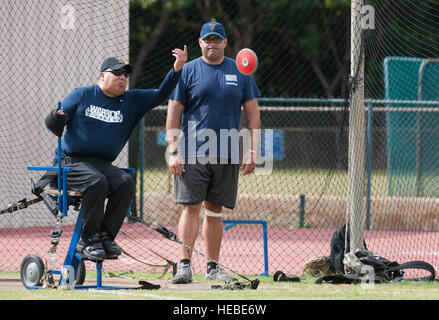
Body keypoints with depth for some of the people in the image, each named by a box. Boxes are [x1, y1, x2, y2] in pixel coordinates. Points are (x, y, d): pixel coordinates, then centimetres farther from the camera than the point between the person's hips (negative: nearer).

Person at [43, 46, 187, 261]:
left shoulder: (132, 101, 14)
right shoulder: (81, 95, 5)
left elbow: (160, 95, 6)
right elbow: (53, 123, 5)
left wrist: (177, 69, -8)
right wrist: (55, 120, -20)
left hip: (103, 163, 4)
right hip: (71, 162, -4)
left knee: (126, 183, -25)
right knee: (97, 182, -33)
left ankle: (105, 236, -22)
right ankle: (88, 239, -25)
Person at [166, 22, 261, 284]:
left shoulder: (240, 73, 11)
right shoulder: (188, 71, 4)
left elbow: (253, 114, 11)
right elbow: (174, 113, 1)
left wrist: (252, 150, 1)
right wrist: (173, 151, -8)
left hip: (227, 154, 3)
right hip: (192, 152, -3)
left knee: (215, 210, 7)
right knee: (191, 206, -9)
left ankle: (213, 266, 13)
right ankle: (185, 265, -11)